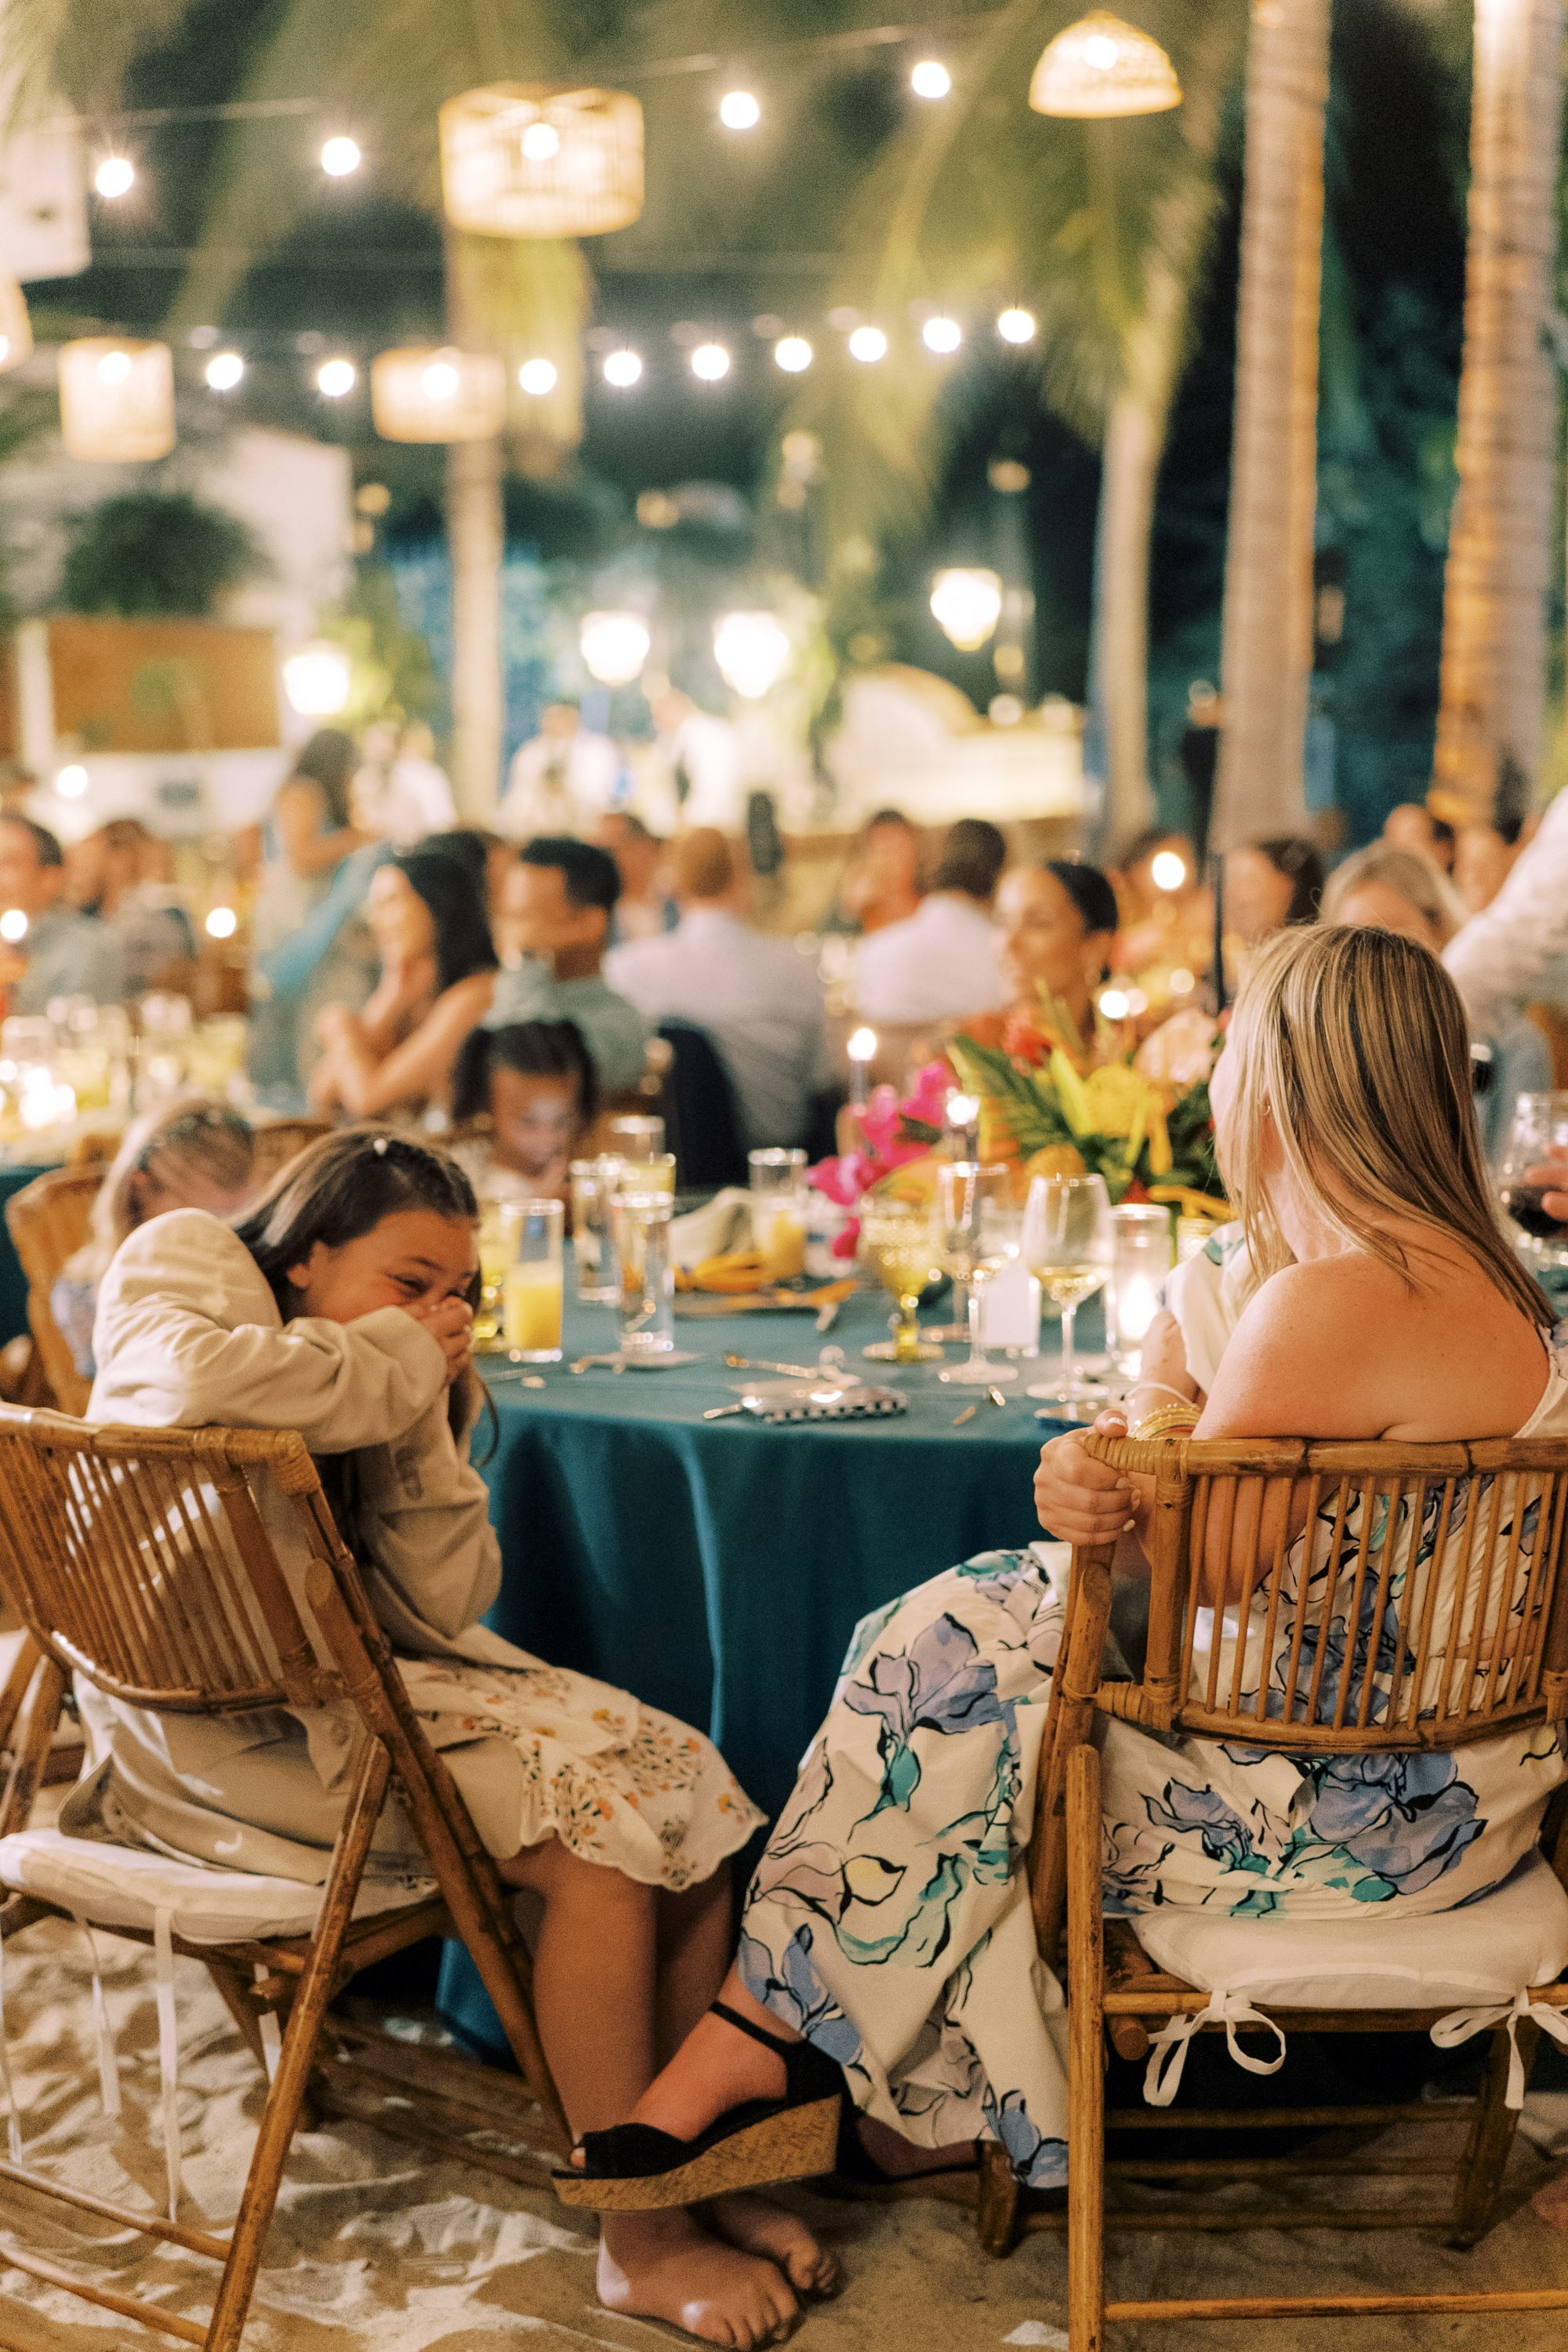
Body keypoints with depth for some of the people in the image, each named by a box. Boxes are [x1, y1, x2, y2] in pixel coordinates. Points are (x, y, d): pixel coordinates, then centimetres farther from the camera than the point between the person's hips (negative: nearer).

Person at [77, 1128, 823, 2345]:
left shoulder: (412, 1394, 10)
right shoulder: (186, 1272, -7)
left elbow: (437, 1615, 0)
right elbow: (195, 1378, -35)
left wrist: (425, 1423, -11)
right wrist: (394, 1364, -20)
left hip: (358, 1683, 8)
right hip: (233, 1725, -8)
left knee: (685, 1787, -8)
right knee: (597, 1832, -21)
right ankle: (640, 2243, -10)